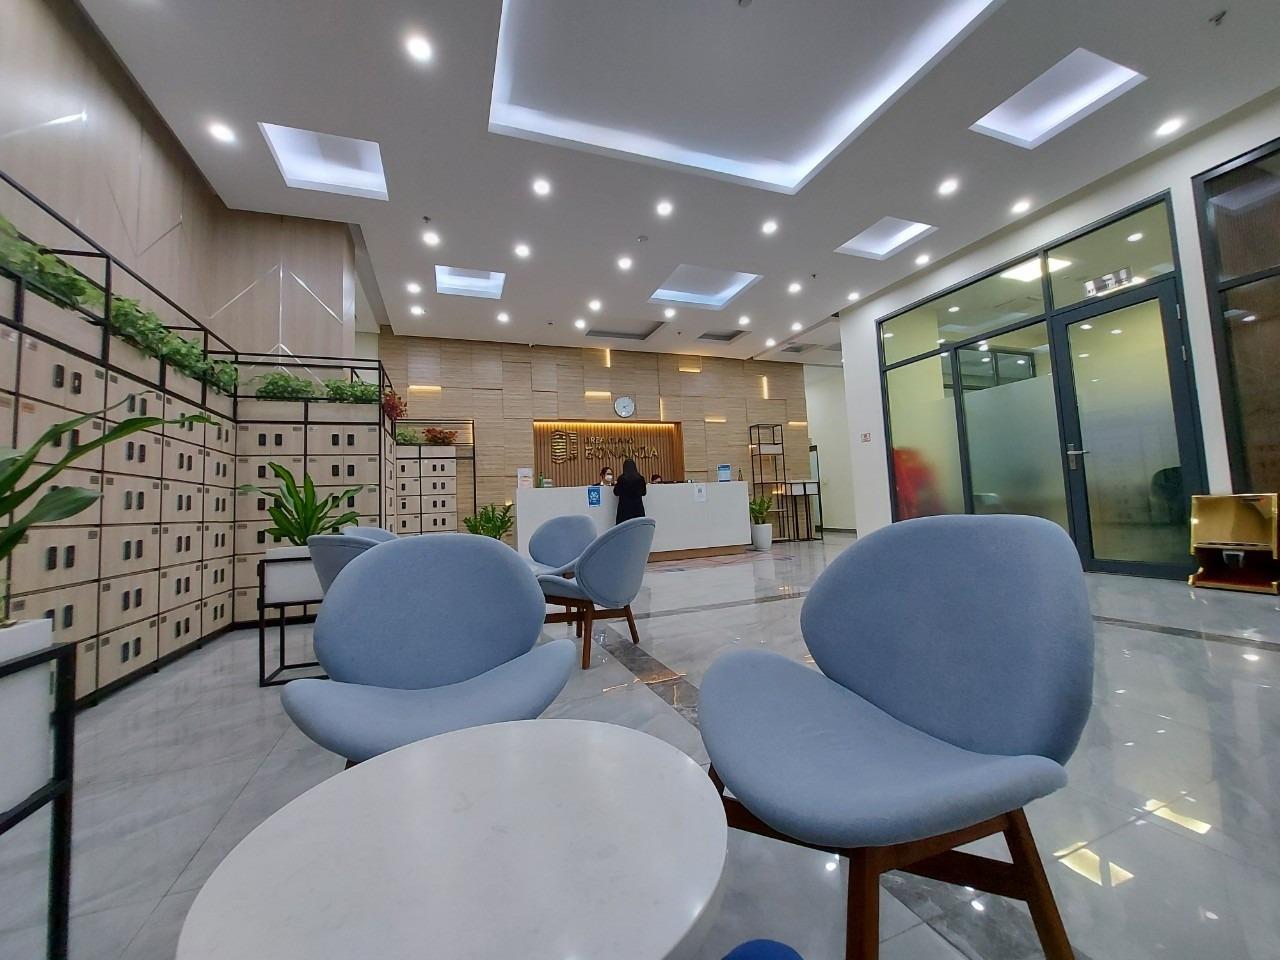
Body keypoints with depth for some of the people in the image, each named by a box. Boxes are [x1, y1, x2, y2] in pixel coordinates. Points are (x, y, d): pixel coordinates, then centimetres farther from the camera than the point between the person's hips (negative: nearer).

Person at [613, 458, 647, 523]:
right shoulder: (640, 478, -1)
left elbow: (616, 492, 5)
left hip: (625, 507, -2)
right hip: (638, 507, 2)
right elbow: (643, 493, 11)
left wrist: (615, 485, 23)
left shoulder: (622, 478, -7)